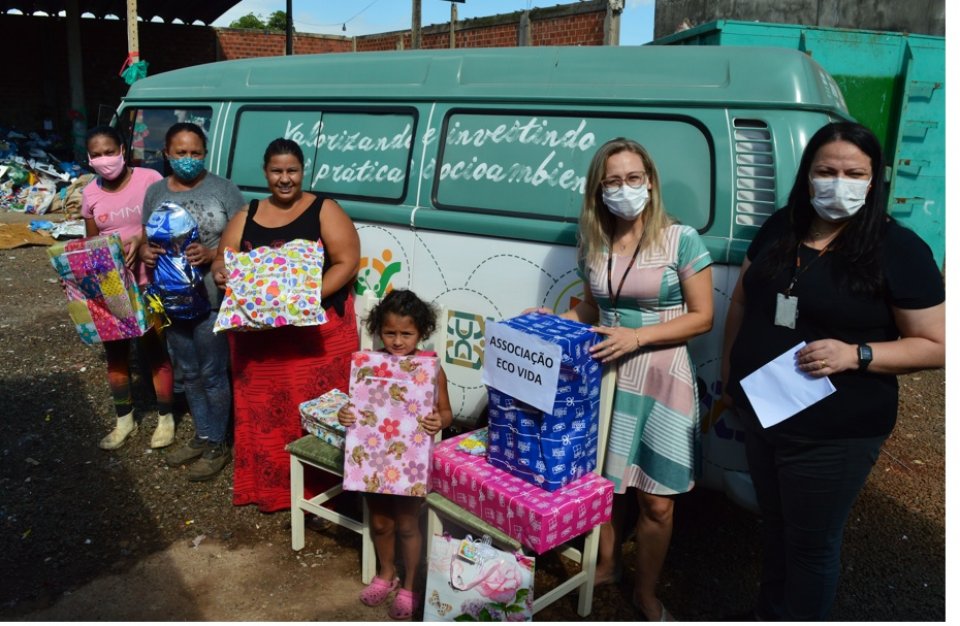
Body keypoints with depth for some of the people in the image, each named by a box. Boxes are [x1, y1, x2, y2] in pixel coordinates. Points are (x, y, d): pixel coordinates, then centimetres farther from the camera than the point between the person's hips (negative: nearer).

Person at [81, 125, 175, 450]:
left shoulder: (149, 180, -9)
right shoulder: (90, 194, 3)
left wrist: (140, 240, -22)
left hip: (149, 282, -4)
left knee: (154, 349, 4)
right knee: (114, 350, 12)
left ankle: (165, 418, 21)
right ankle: (124, 419, 29)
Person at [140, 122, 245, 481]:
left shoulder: (223, 189, -5)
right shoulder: (155, 193, 9)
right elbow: (146, 239, 15)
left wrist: (210, 254, -23)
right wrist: (145, 252, -8)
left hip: (213, 299, -5)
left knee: (212, 374, 2)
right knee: (188, 373, 16)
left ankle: (217, 446, 17)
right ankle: (202, 437, 32)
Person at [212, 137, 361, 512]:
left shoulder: (324, 211, 0)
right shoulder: (246, 217, 13)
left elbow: (347, 263, -8)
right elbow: (222, 262, 12)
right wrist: (221, 274, -13)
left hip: (317, 330, -4)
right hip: (258, 333, 4)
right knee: (263, 412, 9)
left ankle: (317, 488, 10)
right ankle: (267, 485, 22)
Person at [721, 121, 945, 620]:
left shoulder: (898, 250, -14)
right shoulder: (779, 228, 1)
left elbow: (936, 345, -12)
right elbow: (742, 301, 12)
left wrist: (855, 354, -26)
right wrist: (729, 375, 12)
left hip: (834, 432, -5)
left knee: (811, 544, 12)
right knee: (775, 527, 25)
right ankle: (768, 613, 46)